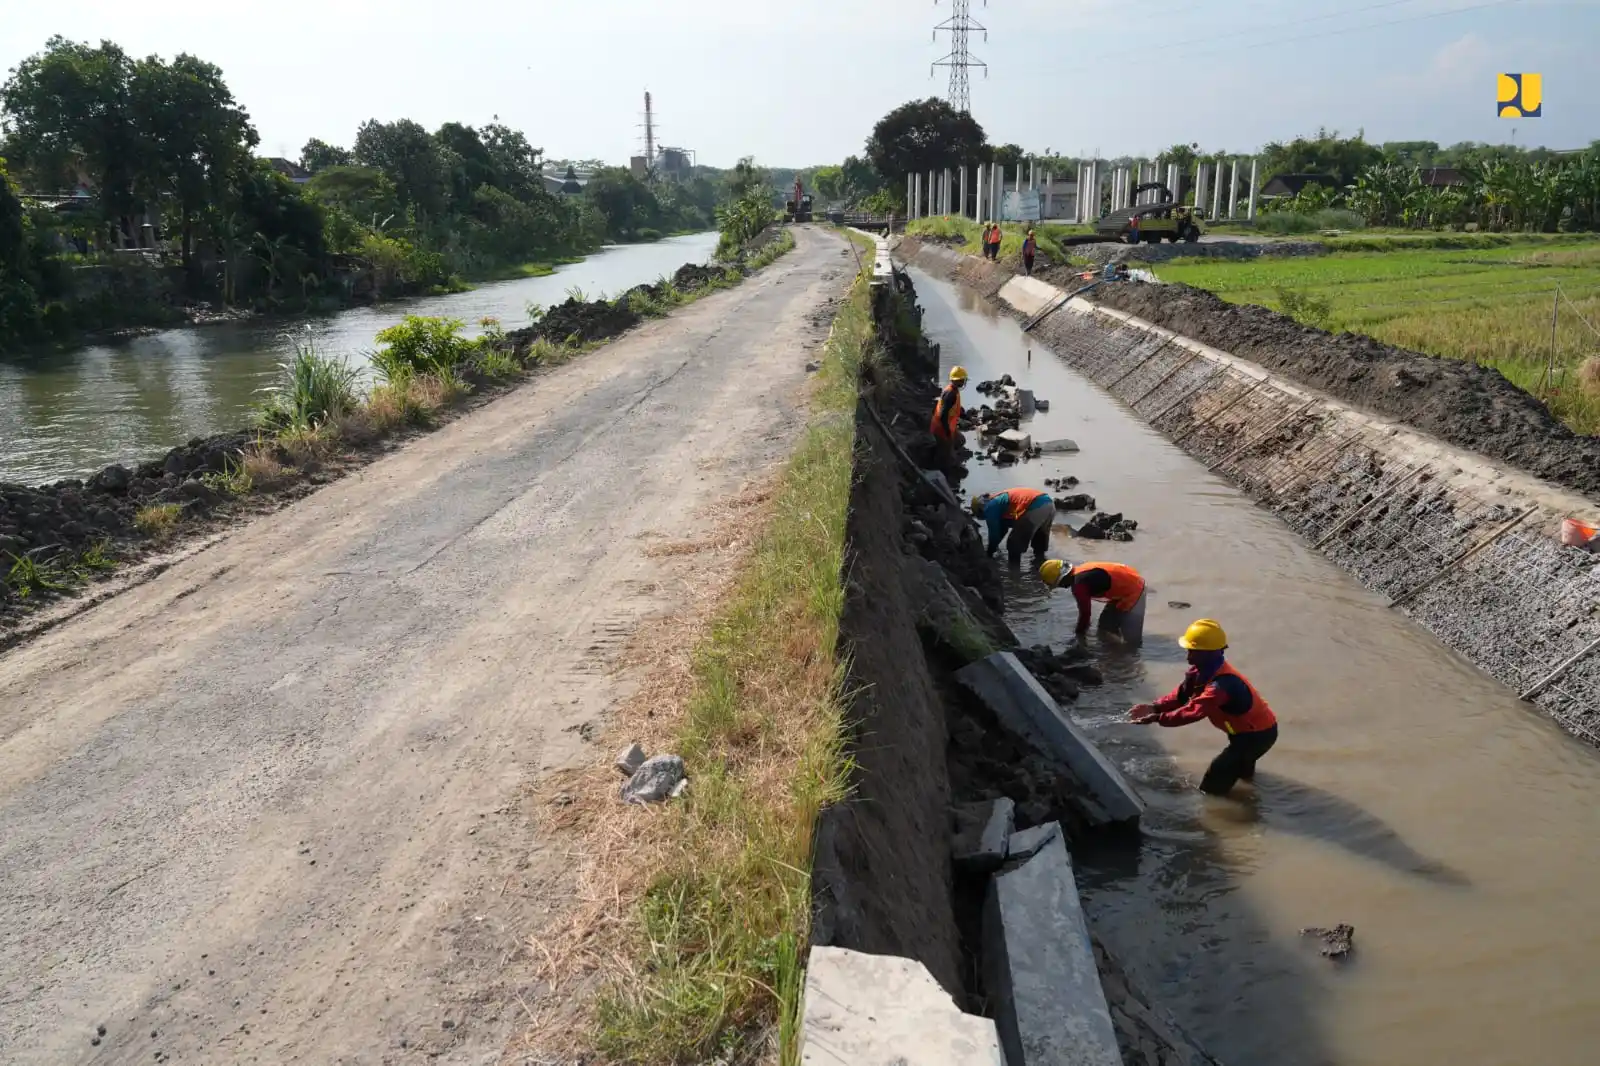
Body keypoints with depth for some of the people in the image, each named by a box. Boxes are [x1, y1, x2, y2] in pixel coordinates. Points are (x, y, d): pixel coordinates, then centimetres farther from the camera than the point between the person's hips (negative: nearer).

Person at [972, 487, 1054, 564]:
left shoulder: (990, 506, 7)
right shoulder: (1000, 500, 34)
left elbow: (994, 533, 9)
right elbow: (1002, 529, 42)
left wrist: (989, 554, 21)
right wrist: (992, 548, 47)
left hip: (1035, 507, -10)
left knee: (1014, 546, 3)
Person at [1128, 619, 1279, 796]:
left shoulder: (1222, 684, -36)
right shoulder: (1203, 669, -5)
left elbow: (1194, 711, -43)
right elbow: (1182, 694, -3)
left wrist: (1157, 718, -42)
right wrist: (1154, 707, -18)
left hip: (1259, 734, -10)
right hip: (1249, 725, 10)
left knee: (1211, 787, -7)